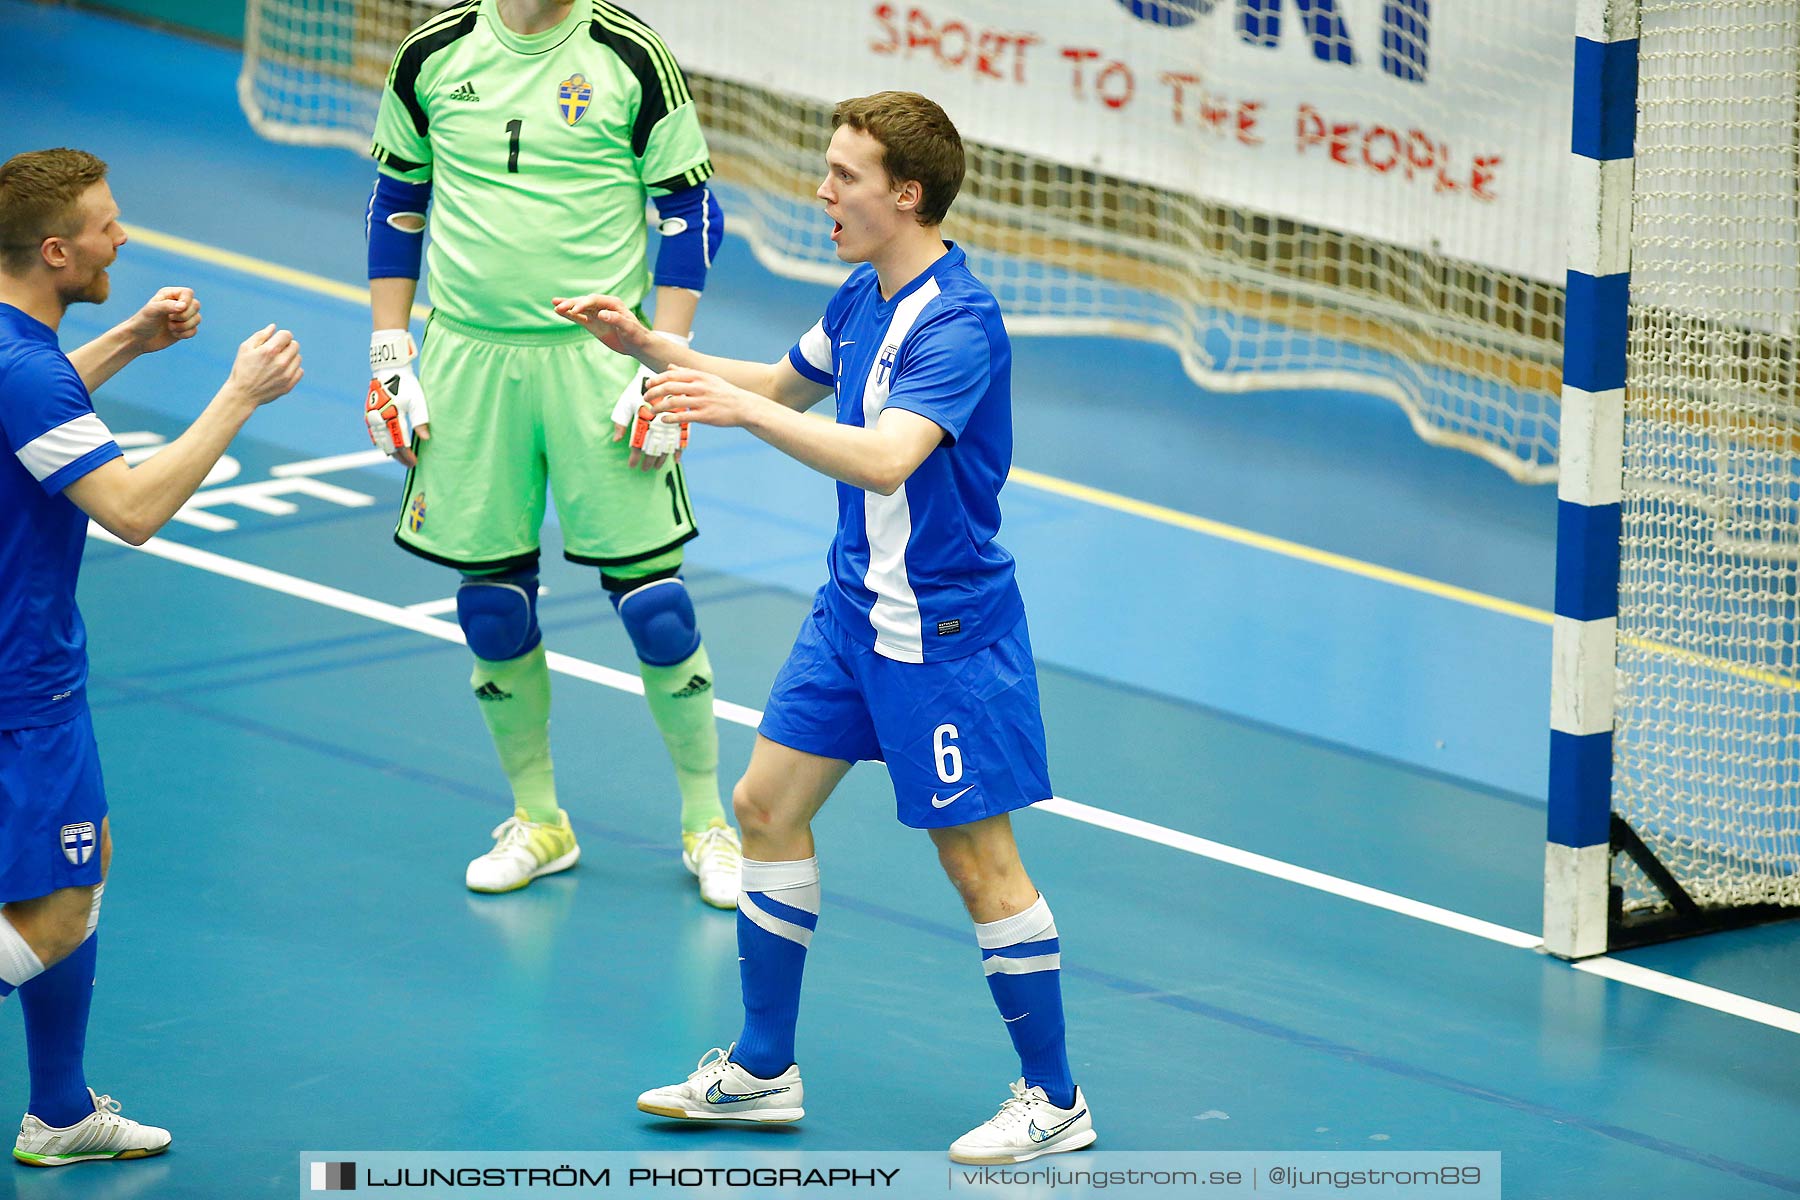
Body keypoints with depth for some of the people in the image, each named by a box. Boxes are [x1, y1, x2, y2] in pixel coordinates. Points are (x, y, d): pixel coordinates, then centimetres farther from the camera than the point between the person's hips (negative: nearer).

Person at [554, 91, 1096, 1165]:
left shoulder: (958, 324, -24)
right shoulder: (863, 299, 5)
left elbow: (885, 460, -39)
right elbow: (786, 388, 24)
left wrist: (741, 409, -45)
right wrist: (648, 347, 14)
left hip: (942, 627, -9)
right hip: (854, 604, 9)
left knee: (981, 864, -2)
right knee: (768, 805, 11)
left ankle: (1054, 1100, 11)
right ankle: (763, 1070, 22)